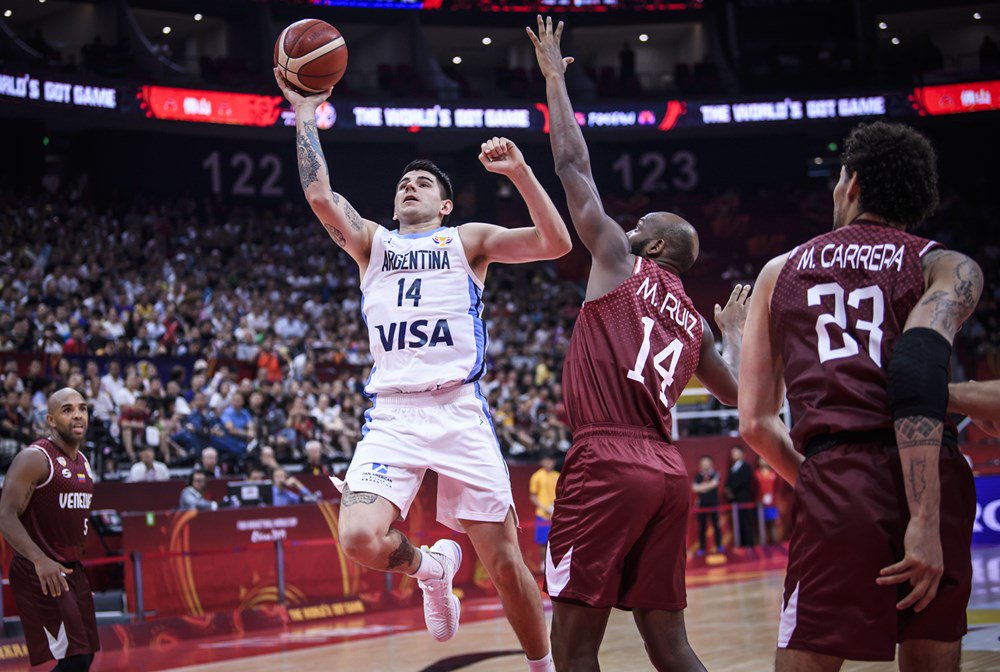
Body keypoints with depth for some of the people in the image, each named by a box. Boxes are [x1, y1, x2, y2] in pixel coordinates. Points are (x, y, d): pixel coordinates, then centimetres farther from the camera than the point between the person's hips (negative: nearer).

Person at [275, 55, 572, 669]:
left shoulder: (468, 239, 15)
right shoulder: (372, 242, 21)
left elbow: (555, 243, 2)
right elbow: (319, 194, 5)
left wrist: (520, 172, -8)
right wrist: (305, 113, 6)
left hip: (460, 411, -2)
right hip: (392, 416, 2)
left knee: (505, 561, -2)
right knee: (361, 539, -22)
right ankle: (431, 568, 11)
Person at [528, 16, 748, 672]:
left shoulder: (621, 263, 5)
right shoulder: (694, 323, 21)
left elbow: (572, 163, 6)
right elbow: (738, 393, 33)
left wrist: (555, 77, 15)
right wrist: (735, 331, 46)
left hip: (608, 462, -7)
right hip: (668, 470, 7)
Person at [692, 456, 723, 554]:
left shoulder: (715, 474, 3)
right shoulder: (697, 476, 7)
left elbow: (714, 483, -15)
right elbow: (695, 488, -6)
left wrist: (702, 486, -8)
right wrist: (709, 485, -12)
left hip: (713, 504, -1)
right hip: (701, 504, 1)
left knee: (716, 525, 2)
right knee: (701, 527, 2)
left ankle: (719, 546, 12)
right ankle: (702, 548, 5)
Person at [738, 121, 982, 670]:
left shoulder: (779, 273, 21)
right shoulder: (948, 268, 12)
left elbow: (755, 423, 18)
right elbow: (917, 365, -9)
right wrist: (925, 519, -14)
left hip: (834, 477, 0)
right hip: (934, 484, 0)